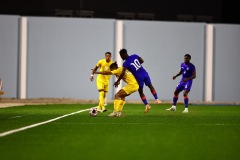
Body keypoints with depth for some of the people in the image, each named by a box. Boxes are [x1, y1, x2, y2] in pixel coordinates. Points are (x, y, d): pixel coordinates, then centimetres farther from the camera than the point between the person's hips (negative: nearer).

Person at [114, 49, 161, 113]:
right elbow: (142, 61, 14)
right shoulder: (135, 56, 1)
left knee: (141, 92, 13)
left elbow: (123, 73, -20)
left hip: (139, 77, -4)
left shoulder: (125, 63, -14)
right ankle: (157, 99, 28)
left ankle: (147, 105, 10)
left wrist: (117, 81, -12)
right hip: (145, 74, 4)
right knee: (150, 86, 26)